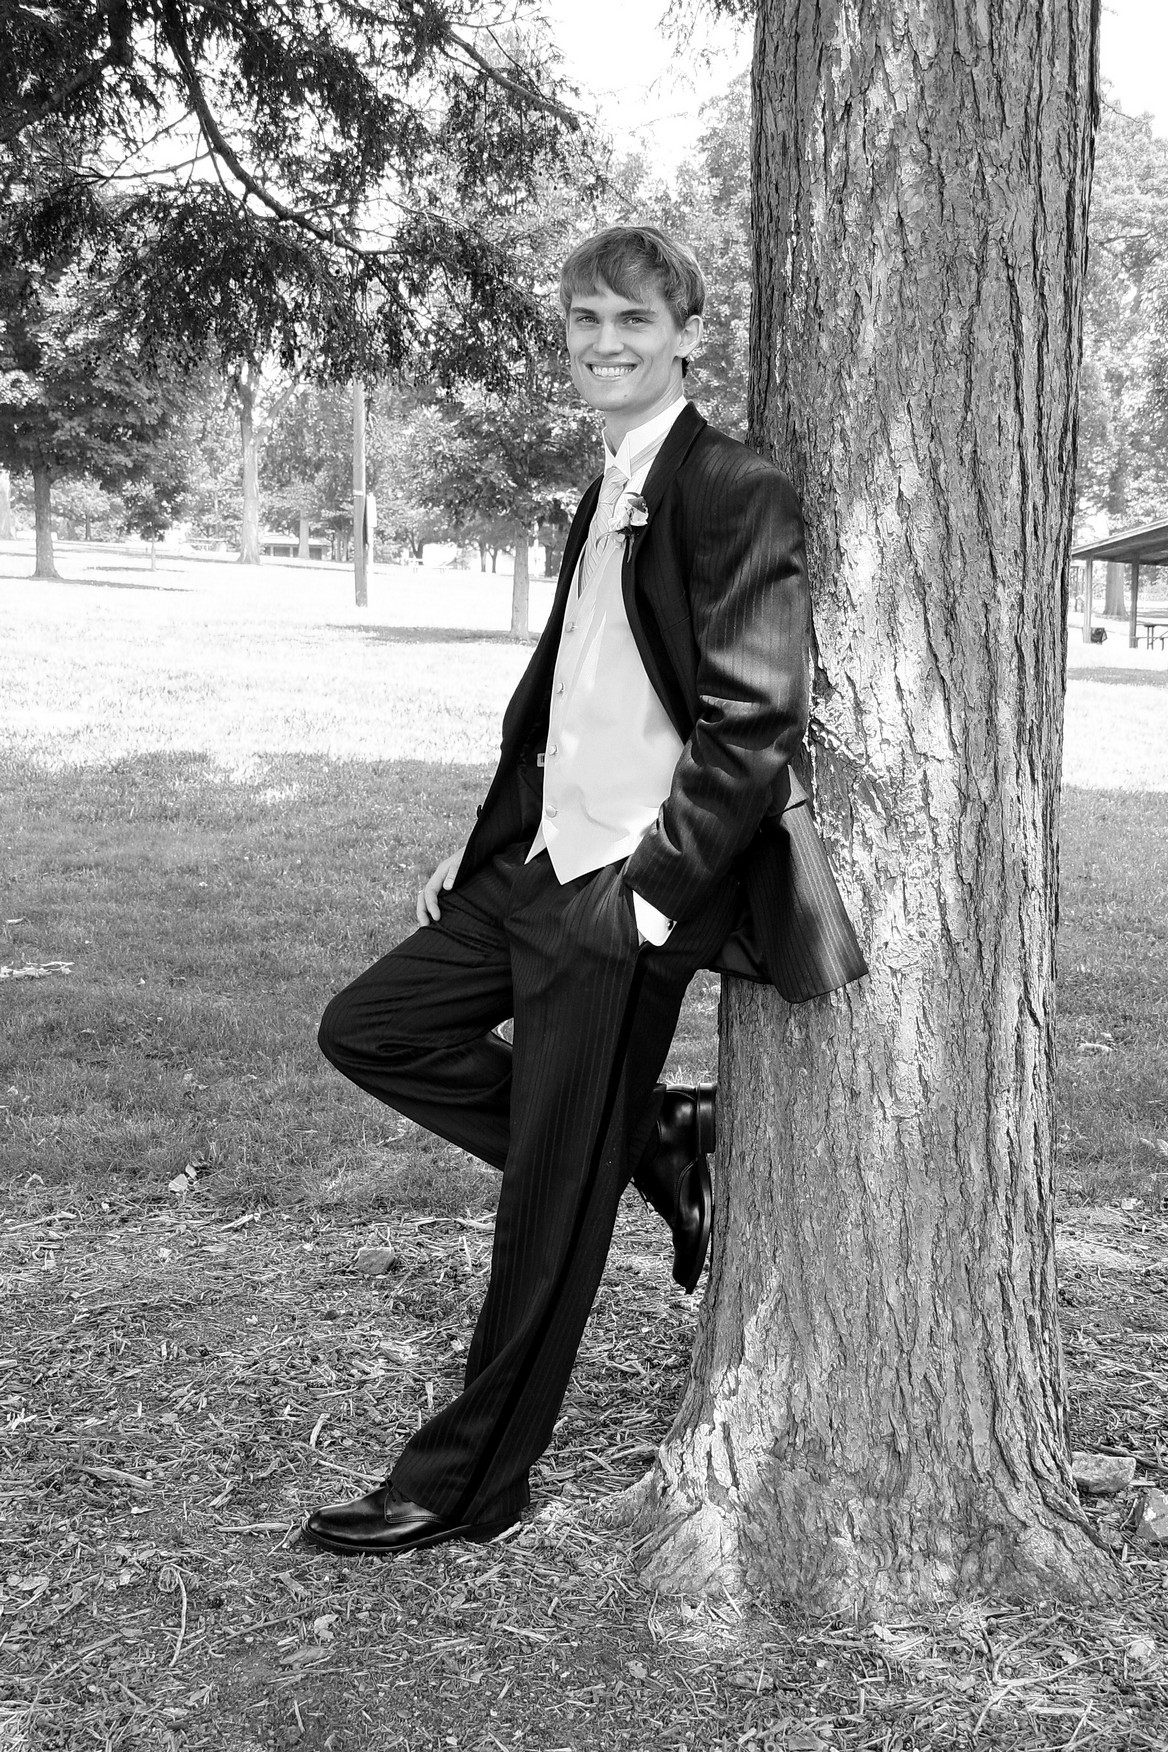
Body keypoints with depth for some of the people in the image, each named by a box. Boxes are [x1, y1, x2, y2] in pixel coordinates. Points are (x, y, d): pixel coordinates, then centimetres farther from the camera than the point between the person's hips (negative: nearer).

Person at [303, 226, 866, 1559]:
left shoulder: (733, 494, -13)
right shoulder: (606, 496, 15)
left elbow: (755, 730, -19)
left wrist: (648, 896, -19)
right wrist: (486, 847, 14)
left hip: (625, 899, -9)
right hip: (541, 863, 9)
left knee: (550, 1204, 1)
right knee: (368, 1030, 12)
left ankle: (466, 1486, 18)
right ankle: (652, 1144, 17)